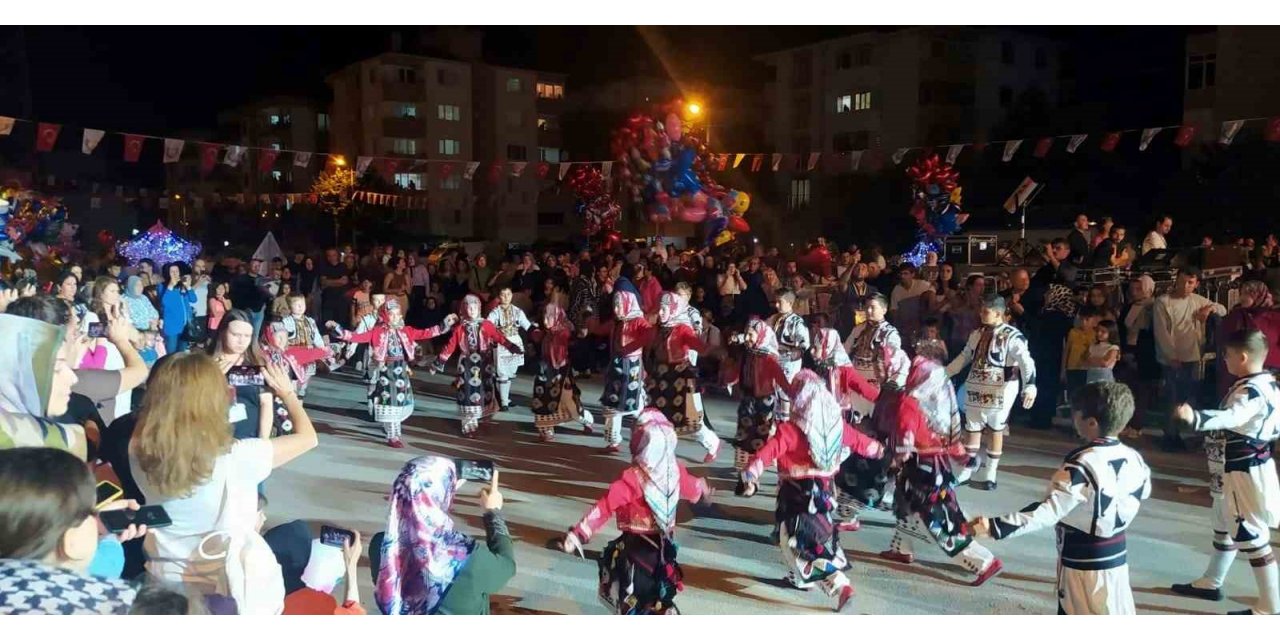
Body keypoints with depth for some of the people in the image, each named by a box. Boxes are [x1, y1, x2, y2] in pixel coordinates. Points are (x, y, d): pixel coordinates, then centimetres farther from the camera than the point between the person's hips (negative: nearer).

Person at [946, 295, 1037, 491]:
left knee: (996, 430, 5)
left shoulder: (1012, 336, -13)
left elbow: (1026, 362, -20)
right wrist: (943, 374, 20)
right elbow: (964, 357, 19)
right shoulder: (978, 334, 9)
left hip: (1000, 391, -6)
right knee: (972, 428, 11)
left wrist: (1030, 387, -32)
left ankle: (990, 474, 14)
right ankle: (970, 464, 27)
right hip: (975, 389, 6)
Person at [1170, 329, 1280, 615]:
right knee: (1225, 527, 23)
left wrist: (1195, 417, -61)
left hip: (1243, 473, -11)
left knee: (1253, 537, -3)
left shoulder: (1252, 390, -25)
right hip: (1241, 469, 11)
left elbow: (1232, 416, -46)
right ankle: (1211, 583, 39)